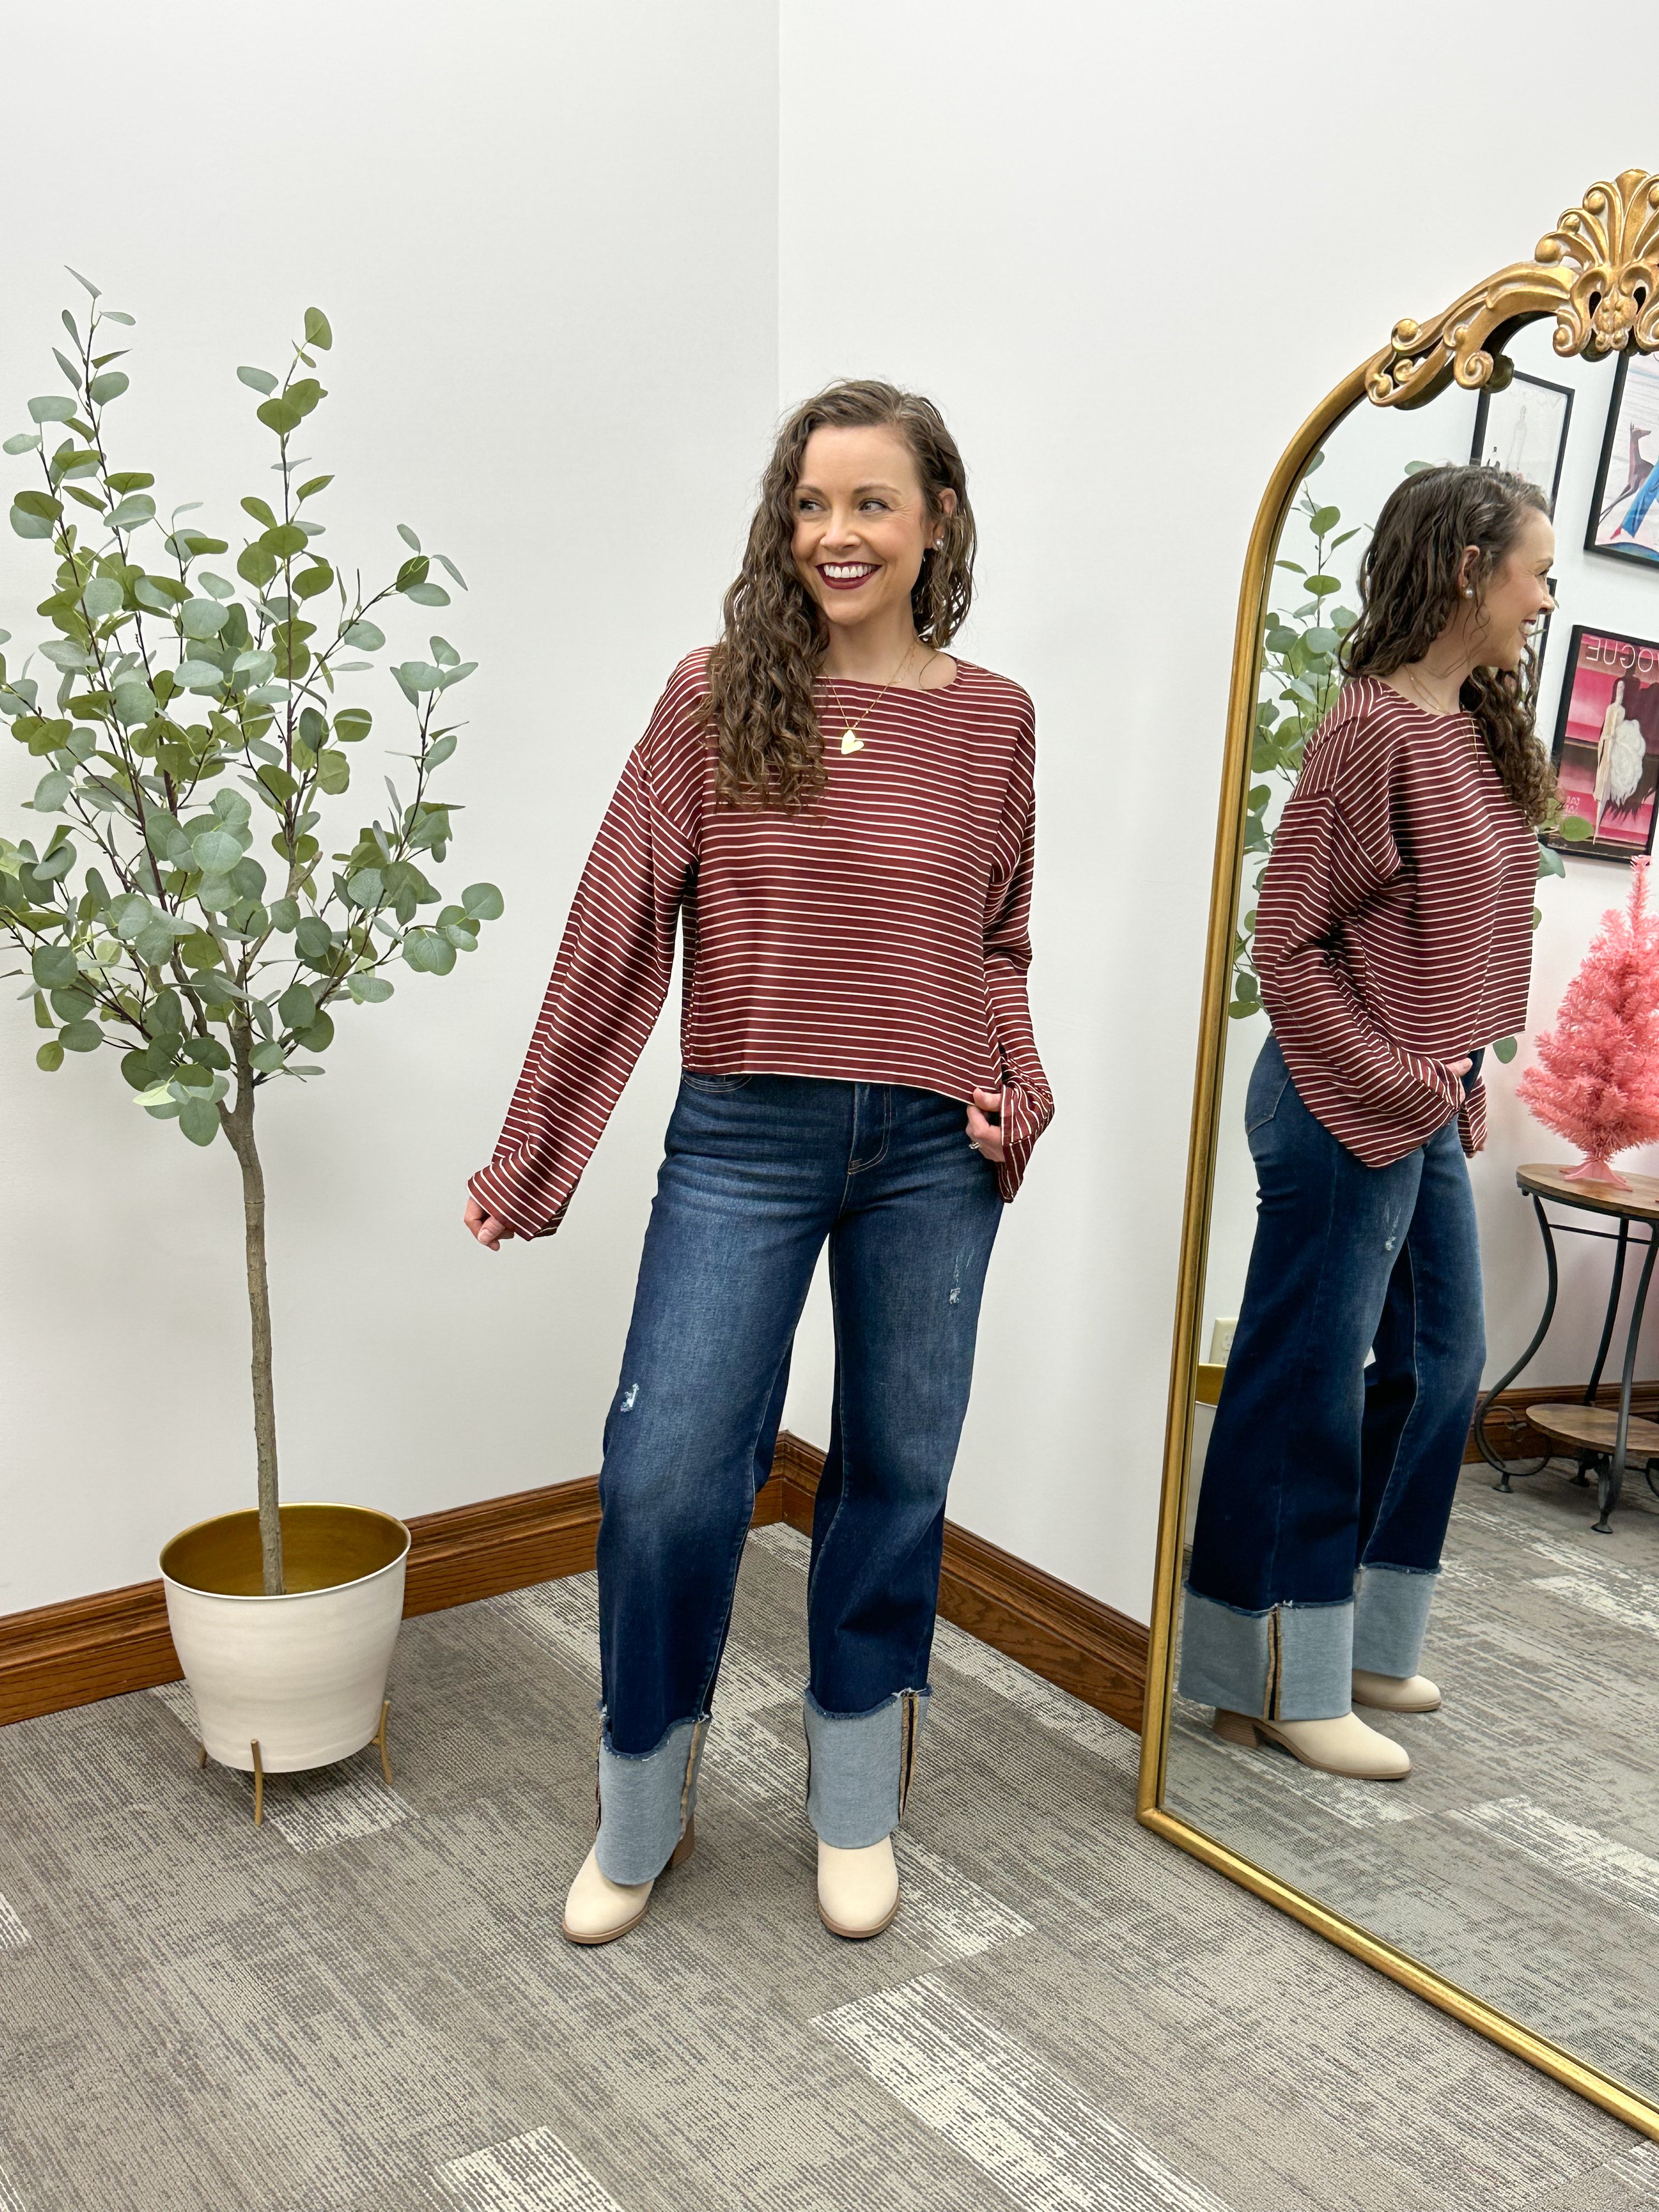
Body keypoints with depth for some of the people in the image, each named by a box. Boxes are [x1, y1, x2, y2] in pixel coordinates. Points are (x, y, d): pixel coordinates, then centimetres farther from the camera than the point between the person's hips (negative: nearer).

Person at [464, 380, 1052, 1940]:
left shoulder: (990, 721, 5)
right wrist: (529, 1159, -1)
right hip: (745, 1137, -1)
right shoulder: (714, 699, 0)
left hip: (931, 1153, 2)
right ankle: (641, 1815, 26)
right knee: (664, 1474, -2)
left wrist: (1018, 1088, -4)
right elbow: (620, 929, -2)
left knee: (896, 1475, 12)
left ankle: (856, 1814, 35)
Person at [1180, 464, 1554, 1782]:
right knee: (1309, 1391, 2)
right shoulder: (1373, 730, -16)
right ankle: (1284, 1686, 18)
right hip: (1347, 1114, -10)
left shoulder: (1478, 730, 11)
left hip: (1429, 1111, 10)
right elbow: (1287, 946, -18)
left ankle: (1362, 1645, 34)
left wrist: (1462, 1080, 7)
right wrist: (1395, 1086, -15)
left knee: (1440, 1365, 17)